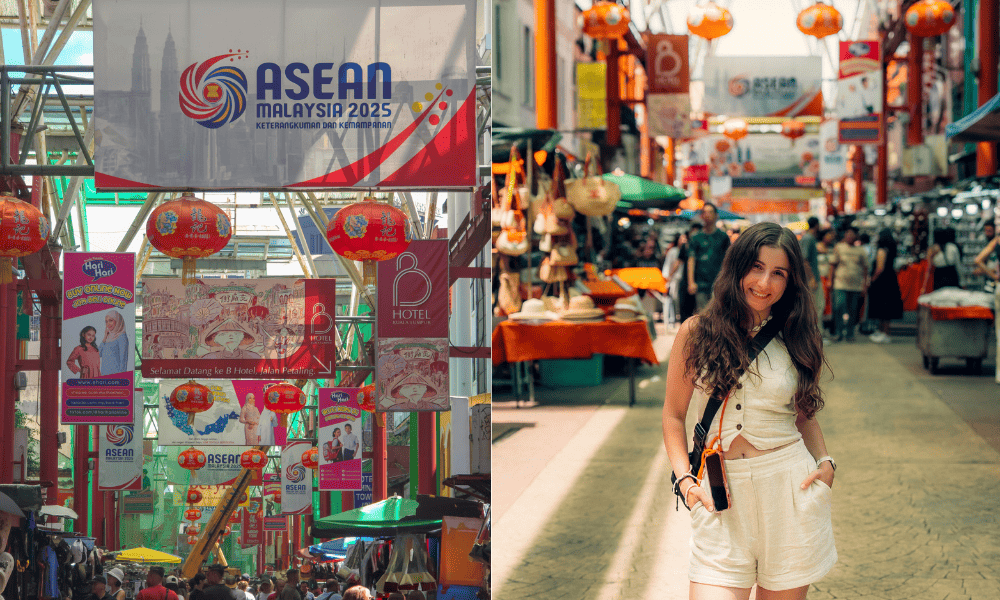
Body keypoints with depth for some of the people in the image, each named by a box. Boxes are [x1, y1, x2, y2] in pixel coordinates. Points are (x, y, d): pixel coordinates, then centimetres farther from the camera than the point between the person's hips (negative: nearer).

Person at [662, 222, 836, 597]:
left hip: (790, 491, 1)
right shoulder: (696, 333, 1)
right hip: (720, 496, -1)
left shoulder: (796, 340, 6)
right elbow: (674, 416, 7)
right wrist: (685, 479, -6)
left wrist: (825, 462, 0)